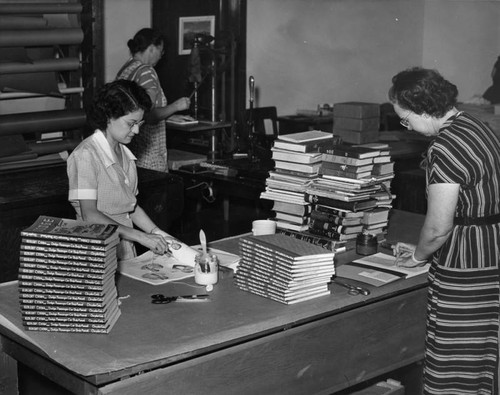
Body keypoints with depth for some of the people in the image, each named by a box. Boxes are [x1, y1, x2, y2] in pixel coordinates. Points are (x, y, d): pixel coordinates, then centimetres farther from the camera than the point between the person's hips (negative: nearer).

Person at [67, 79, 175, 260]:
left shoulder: (125, 154, 14)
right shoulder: (86, 154, -10)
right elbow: (90, 215, -17)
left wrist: (156, 232, 5)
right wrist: (141, 237, -18)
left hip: (126, 254, 7)